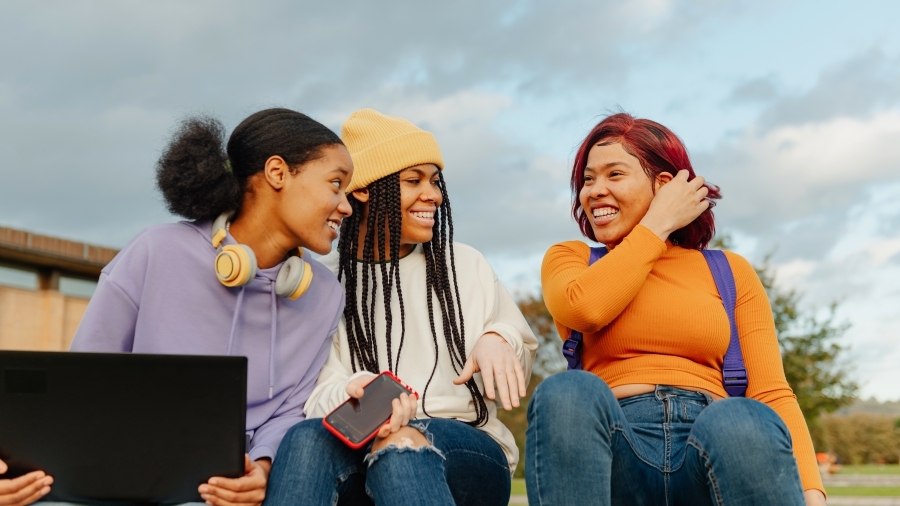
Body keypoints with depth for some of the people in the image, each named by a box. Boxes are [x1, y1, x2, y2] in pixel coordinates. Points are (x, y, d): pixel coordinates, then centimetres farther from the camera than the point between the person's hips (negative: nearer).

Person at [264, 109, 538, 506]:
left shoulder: (466, 267, 15)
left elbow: (515, 376, 18)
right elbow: (315, 391, -2)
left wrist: (497, 340, -6)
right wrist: (352, 393, -26)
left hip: (465, 450, 1)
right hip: (357, 452, 0)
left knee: (401, 443, -35)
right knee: (306, 437, -35)